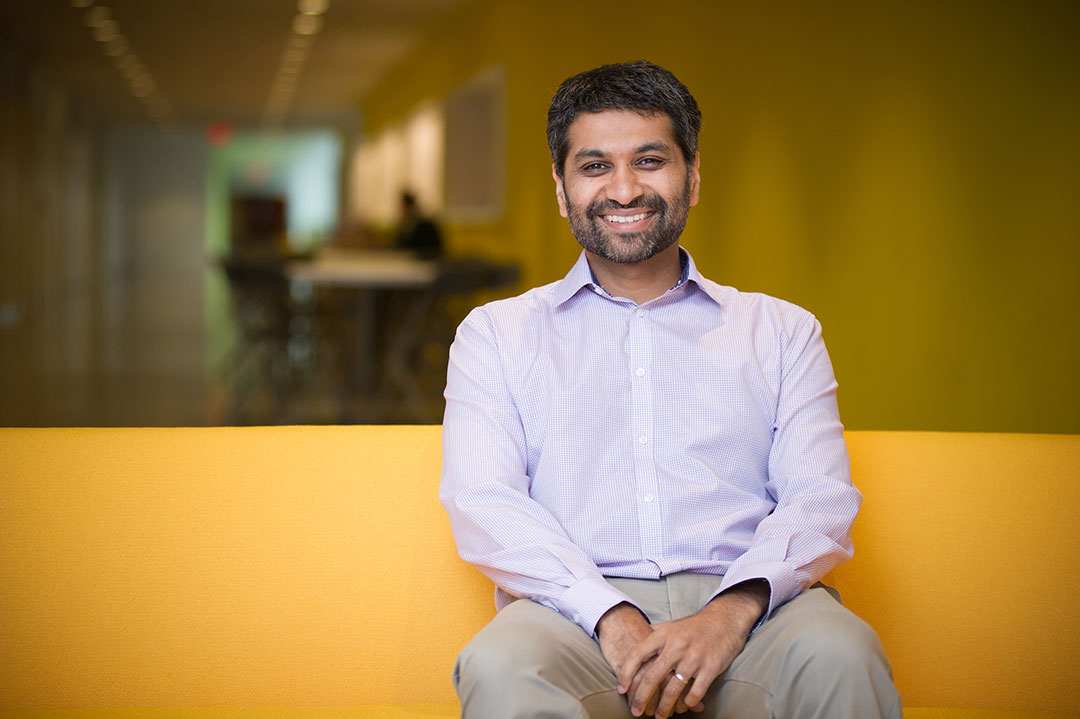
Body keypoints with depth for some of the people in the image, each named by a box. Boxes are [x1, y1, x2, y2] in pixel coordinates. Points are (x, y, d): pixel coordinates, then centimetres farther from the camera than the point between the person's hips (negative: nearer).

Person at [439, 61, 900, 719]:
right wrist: (612, 615, -16)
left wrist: (735, 607, -17)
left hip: (745, 608, 1)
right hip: (577, 610, 0)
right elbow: (483, 507, 2)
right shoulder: (495, 336, 17)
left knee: (837, 654, -34)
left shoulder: (783, 332, 20)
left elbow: (821, 498, 6)